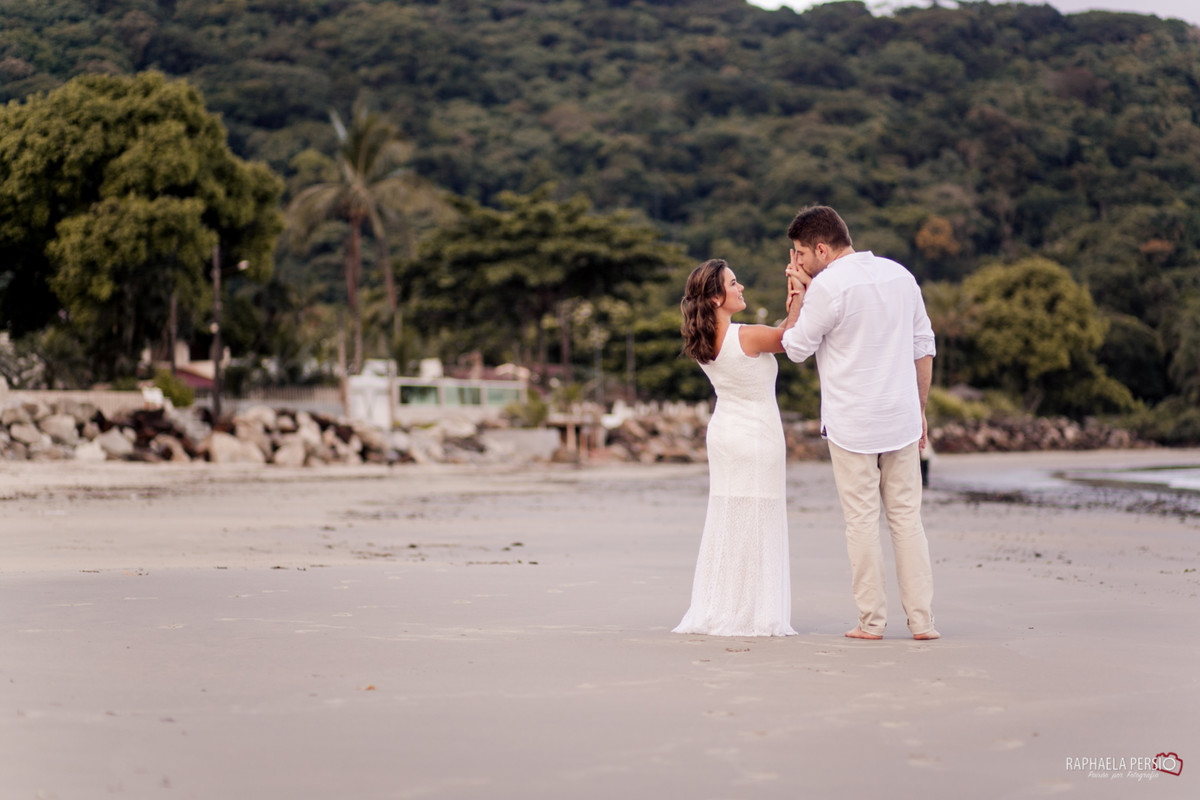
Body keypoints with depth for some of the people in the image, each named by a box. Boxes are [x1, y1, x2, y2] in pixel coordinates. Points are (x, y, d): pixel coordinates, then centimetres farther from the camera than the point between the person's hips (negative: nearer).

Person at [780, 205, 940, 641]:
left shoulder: (826, 286, -13)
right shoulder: (899, 274, 8)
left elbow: (796, 348, -3)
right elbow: (923, 346, 12)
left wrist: (797, 297, 5)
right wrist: (920, 409, 19)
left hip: (851, 424, -5)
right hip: (901, 417, 5)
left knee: (862, 520, 2)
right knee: (907, 517, 9)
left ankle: (871, 620, 6)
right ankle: (921, 618, 8)